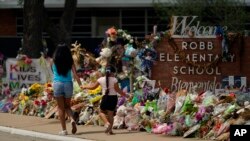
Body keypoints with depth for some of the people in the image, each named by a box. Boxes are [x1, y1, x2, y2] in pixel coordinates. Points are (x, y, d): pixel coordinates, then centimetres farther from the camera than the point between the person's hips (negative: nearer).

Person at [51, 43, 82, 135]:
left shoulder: (54, 62, -4)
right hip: (68, 84, 2)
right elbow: (75, 75, -8)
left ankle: (64, 130, 4)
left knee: (61, 108, 7)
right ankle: (72, 119, -11)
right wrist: (80, 85, -8)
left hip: (57, 84, -2)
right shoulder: (70, 62, -2)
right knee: (67, 106, 19)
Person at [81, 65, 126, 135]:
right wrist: (123, 94, 5)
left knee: (101, 112, 16)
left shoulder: (101, 79, 0)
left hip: (105, 97, 0)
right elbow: (117, 89, -9)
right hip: (113, 97, 0)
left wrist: (84, 87, 20)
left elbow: (93, 87, 6)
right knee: (110, 113, 7)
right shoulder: (114, 79, -5)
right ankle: (110, 130, 3)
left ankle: (107, 123, -10)